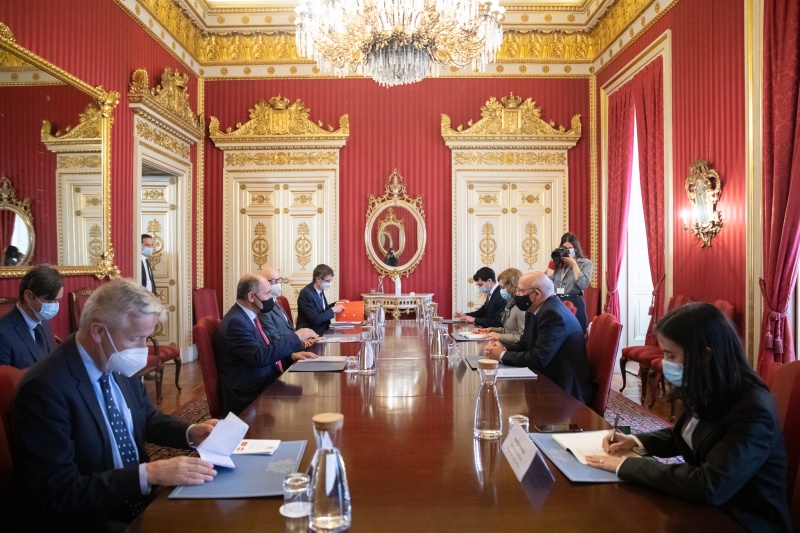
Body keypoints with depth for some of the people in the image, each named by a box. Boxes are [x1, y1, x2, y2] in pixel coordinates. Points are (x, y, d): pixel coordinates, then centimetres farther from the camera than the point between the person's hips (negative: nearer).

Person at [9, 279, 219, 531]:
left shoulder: (120, 367, -2)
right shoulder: (46, 387, -23)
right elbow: (57, 494, -25)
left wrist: (191, 433, -5)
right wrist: (150, 474, -30)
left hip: (138, 501, 7)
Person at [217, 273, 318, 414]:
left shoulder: (248, 315, 9)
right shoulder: (235, 322, -20)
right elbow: (260, 356, -27)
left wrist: (291, 355, -2)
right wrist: (296, 337, -20)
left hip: (268, 383, 9)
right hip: (251, 397, -9)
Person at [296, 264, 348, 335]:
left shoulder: (320, 290, 5)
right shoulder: (306, 293, -19)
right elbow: (314, 319, -22)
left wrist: (336, 304, 5)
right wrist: (333, 310, -16)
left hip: (323, 329, 8)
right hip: (311, 332, -8)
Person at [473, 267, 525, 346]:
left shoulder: (521, 306, -15)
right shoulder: (511, 304, 15)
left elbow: (523, 337, -21)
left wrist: (500, 336, -16)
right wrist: (491, 330, 10)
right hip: (505, 346, 8)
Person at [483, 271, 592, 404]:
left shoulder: (552, 313, -24)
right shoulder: (534, 310, 6)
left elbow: (538, 359, -28)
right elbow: (524, 345, 11)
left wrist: (502, 356, -16)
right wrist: (501, 350, -9)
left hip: (565, 389, -8)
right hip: (550, 380, 8)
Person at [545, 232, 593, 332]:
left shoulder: (586, 263, 4)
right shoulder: (557, 263, 11)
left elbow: (583, 285, -11)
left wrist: (574, 264, -9)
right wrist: (553, 262, 1)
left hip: (575, 303, -2)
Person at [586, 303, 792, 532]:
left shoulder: (754, 411, -26)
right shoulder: (706, 391, -2)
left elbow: (709, 487, -34)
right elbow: (684, 435, 16)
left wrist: (627, 465, -28)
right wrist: (636, 441, -1)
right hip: (706, 510, 6)